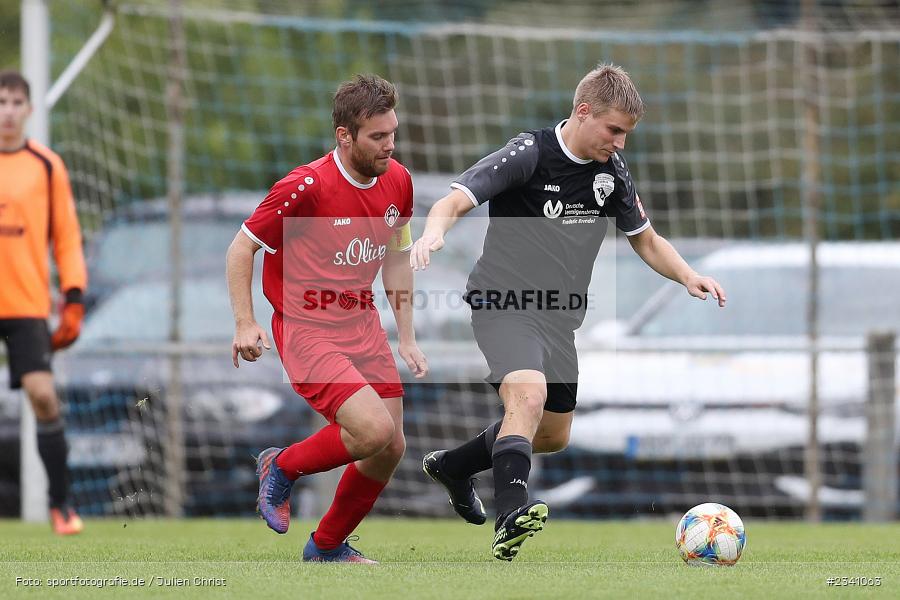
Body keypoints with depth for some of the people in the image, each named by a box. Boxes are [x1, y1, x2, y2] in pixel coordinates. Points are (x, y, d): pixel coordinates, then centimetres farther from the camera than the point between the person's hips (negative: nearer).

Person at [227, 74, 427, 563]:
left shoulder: (397, 181, 2)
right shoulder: (307, 187, -19)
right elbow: (241, 247, -9)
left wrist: (406, 339, 15)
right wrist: (245, 323, -17)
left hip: (363, 326, 7)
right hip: (306, 331, -7)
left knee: (390, 449, 2)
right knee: (374, 430, -23)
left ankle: (327, 546, 23)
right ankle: (283, 467, 5)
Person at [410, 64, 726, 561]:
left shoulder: (611, 169, 4)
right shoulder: (528, 155, -15)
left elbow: (646, 240, 16)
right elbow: (455, 200, -22)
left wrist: (688, 277, -2)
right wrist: (434, 234, -45)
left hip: (561, 315, 8)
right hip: (504, 304, -8)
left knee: (553, 435, 17)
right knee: (529, 394, -33)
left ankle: (451, 466, 40)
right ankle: (511, 516, -43)